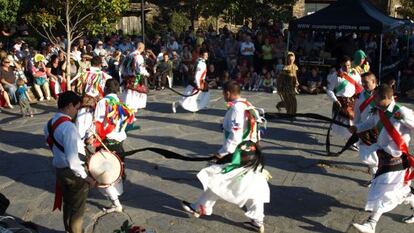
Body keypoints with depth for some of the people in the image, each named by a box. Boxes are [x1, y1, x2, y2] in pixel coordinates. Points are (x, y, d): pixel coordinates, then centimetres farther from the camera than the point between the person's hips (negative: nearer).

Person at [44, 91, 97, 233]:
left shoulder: (49, 124, 2)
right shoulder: (68, 126, -26)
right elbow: (72, 159, -31)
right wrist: (86, 177, -20)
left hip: (59, 169, 8)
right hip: (73, 173, -8)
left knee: (67, 204, 26)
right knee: (77, 210, 11)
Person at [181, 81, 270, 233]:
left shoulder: (236, 109, -18)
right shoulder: (248, 106, 9)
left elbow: (235, 137, -23)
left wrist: (222, 152, -12)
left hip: (238, 155, -9)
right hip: (251, 154, 9)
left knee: (218, 181, 6)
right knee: (253, 187, 11)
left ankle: (200, 208, 21)